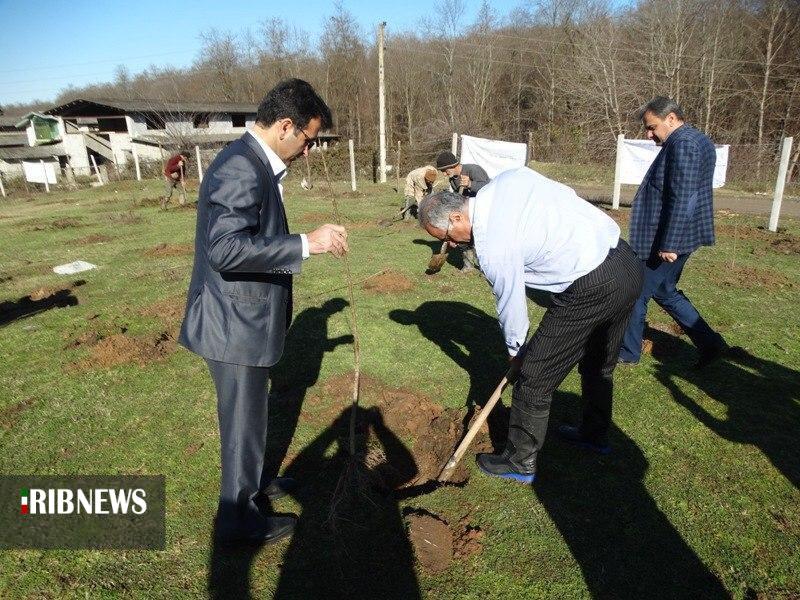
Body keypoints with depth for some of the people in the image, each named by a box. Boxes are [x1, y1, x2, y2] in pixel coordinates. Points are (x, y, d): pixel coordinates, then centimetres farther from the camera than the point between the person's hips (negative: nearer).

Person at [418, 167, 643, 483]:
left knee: (534, 377, 3)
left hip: (591, 289, -10)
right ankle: (595, 434, 49)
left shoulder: (492, 247, -18)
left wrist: (515, 348, 12)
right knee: (598, 364, 28)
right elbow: (568, 195, 12)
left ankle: (520, 461, 19)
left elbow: (510, 303, -6)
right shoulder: (511, 177, 3)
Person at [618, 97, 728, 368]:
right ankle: (709, 343, 22)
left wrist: (669, 244, -24)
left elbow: (681, 199, -25)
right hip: (680, 237, 10)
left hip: (668, 241, -10)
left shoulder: (683, 144, -18)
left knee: (636, 294, 3)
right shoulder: (697, 141, 15)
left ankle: (627, 352, 18)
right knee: (665, 291, 20)